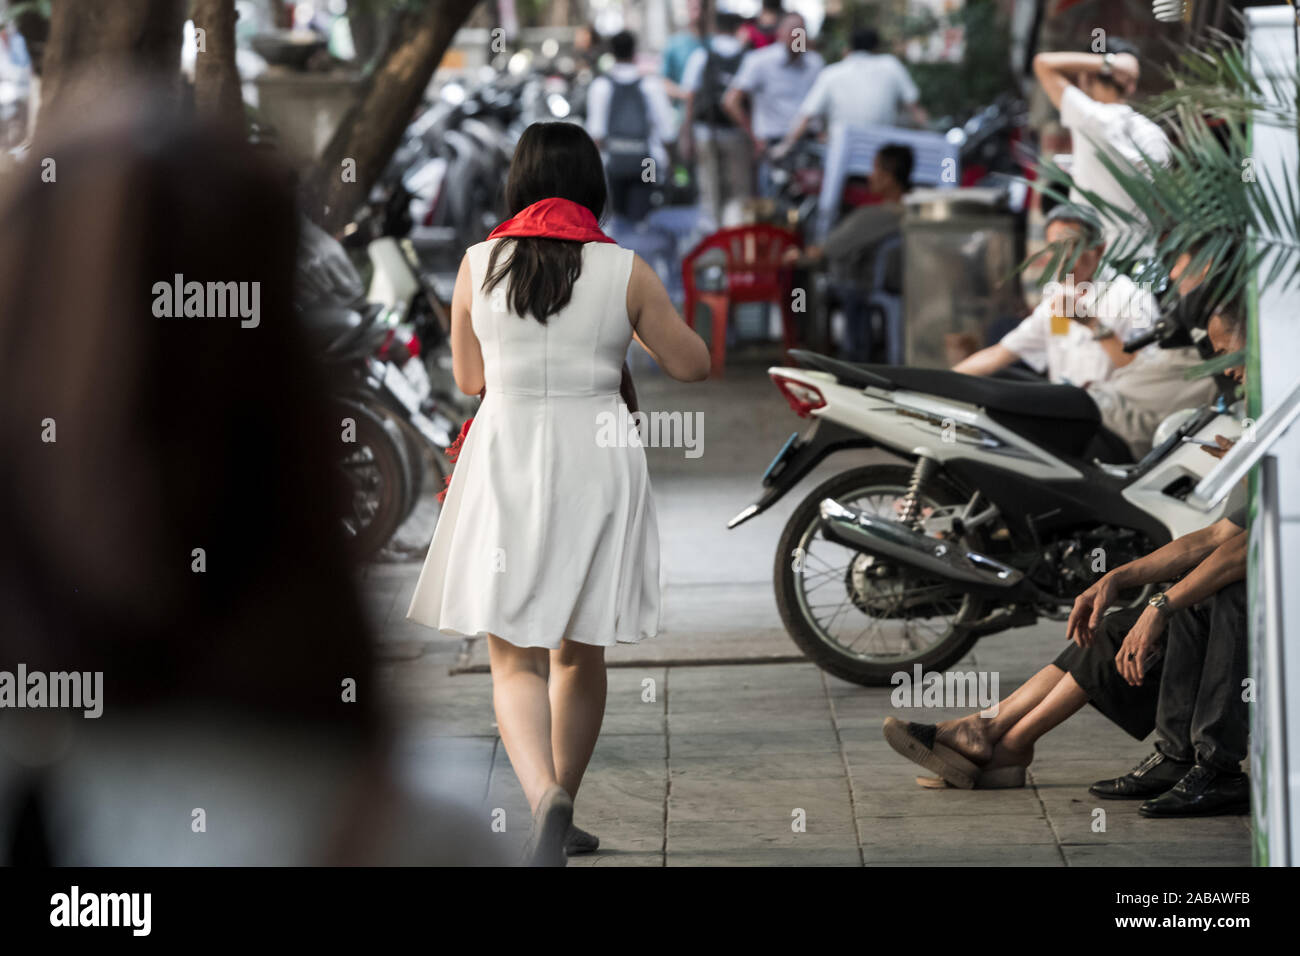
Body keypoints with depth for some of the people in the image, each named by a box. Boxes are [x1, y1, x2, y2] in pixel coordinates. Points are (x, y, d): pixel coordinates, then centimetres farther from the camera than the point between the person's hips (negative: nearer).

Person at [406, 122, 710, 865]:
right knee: (580, 655, 17)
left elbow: (468, 377, 10)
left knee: (516, 664, 0)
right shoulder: (625, 271, -5)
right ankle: (562, 816, 27)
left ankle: (547, 800, -25)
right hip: (596, 464, 0)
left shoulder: (479, 265, -2)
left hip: (504, 463, 0)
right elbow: (693, 365, 4)